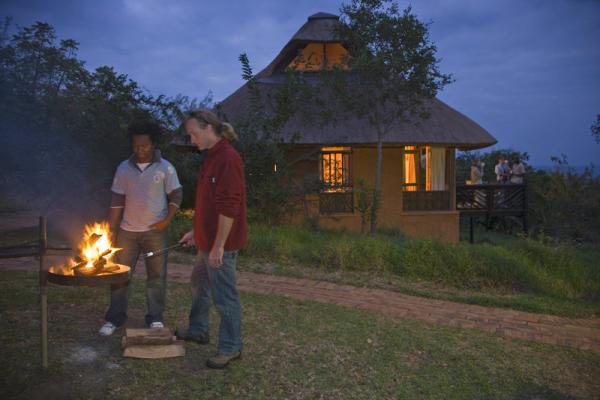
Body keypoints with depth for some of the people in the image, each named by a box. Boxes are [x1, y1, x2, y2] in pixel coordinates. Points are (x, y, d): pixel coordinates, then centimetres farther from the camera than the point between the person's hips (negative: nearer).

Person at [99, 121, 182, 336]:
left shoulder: (165, 168, -5)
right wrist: (112, 229, 0)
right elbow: (117, 201, 4)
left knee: (156, 276, 5)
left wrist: (166, 220, -12)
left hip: (155, 231, -2)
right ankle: (115, 318, 19)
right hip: (127, 230, 2)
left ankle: (155, 318, 17)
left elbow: (176, 195, -1)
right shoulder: (124, 168, 1)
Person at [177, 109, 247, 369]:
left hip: (221, 244, -10)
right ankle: (198, 331, 42)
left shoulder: (228, 158, -19)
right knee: (199, 282, 23)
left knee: (224, 295, 1)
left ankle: (231, 348, 15)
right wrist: (196, 232, 21)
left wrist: (218, 246, -23)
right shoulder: (212, 157, 12)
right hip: (207, 241, 10)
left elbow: (229, 207, -24)